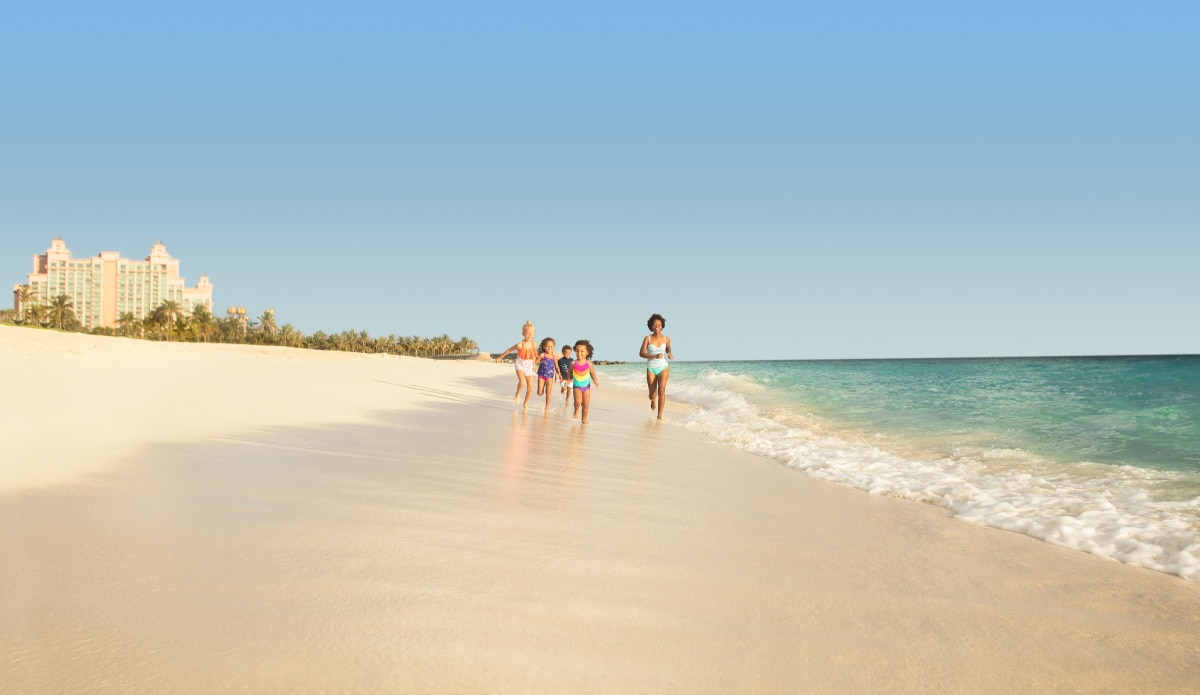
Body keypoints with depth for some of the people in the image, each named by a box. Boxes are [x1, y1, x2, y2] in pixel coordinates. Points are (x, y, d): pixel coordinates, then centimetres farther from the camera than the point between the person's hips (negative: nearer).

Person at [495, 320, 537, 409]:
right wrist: (500, 357, 6)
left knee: (530, 387, 1)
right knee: (522, 381, -30)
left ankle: (525, 403, 23)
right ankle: (517, 394, 0)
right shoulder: (520, 345, -20)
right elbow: (509, 350, -5)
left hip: (529, 367, 4)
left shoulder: (534, 345, -8)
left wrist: (534, 365, 22)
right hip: (520, 365, -4)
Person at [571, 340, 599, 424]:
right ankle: (576, 410, 9)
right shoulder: (573, 363, -7)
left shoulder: (588, 363, -5)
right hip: (577, 386, -2)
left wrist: (595, 380, -6)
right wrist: (570, 379, -1)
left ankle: (584, 420, 19)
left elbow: (592, 372, 5)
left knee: (586, 404, 4)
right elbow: (570, 372, 9)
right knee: (578, 401, -23)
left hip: (586, 385, 2)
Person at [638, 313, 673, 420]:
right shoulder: (647, 338, -5)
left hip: (663, 367, 0)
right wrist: (654, 356, -21)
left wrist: (670, 355, -1)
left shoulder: (666, 339, 1)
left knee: (661, 390, -21)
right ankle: (653, 399, 45)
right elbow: (641, 354, -9)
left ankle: (660, 415, -17)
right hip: (651, 368, 0)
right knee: (652, 394, 5)